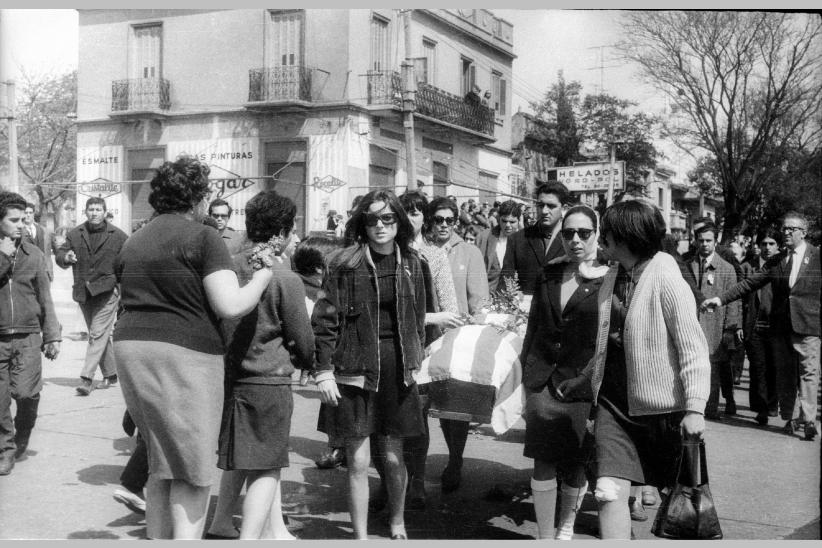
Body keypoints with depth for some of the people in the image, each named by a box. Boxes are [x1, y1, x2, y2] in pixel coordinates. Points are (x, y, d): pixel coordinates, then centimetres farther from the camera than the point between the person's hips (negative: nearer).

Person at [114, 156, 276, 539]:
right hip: (185, 352, -7)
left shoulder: (134, 241, 16)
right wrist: (262, 276, 0)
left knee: (161, 464, 18)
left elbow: (132, 301, 18)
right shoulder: (203, 237, -7)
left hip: (131, 347, 7)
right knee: (194, 469, 3)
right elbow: (230, 306, -15)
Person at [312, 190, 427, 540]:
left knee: (393, 457, 12)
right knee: (358, 462, 2)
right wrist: (323, 370, -10)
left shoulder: (411, 264, 5)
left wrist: (415, 362, 10)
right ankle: (360, 536, 18)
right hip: (355, 369, -3)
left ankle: (397, 522, 36)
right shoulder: (346, 263, -7)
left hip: (397, 370, 3)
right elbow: (325, 320, -6)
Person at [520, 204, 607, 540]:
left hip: (583, 387, -3)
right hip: (543, 384, 3)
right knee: (543, 465, 2)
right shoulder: (548, 275, 10)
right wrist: (523, 377, 11)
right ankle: (545, 536, 15)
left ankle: (566, 528, 33)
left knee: (576, 466, 9)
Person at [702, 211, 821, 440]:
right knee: (784, 374, 9)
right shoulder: (775, 262, 12)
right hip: (780, 326, 4)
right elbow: (749, 284, 9)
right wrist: (721, 299, 1)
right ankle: (790, 417, 18)